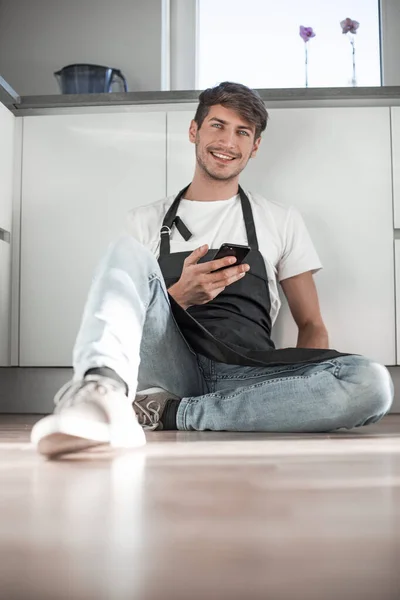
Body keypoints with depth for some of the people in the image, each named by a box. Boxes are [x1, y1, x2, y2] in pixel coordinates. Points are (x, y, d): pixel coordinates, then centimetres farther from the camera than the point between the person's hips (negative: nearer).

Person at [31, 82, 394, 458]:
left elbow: (311, 324, 14)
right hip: (172, 366, 0)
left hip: (244, 377, 1)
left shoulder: (282, 221, 16)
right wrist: (180, 296, -11)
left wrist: (309, 385, -8)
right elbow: (127, 312, 10)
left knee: (372, 383, -27)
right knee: (129, 252, -20)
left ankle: (169, 413, -24)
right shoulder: (147, 221, 15)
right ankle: (103, 389, -48)